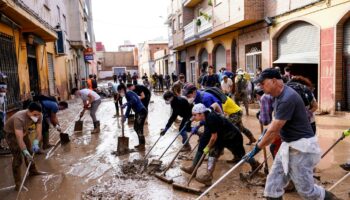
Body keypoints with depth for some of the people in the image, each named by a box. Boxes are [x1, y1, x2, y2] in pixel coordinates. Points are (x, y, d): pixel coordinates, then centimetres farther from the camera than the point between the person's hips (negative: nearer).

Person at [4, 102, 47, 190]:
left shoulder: (38, 116, -25)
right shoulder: (19, 118, -42)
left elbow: (39, 132, -24)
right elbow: (19, 139, -46)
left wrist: (35, 143, -41)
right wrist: (26, 153, -50)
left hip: (24, 132, 6)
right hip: (11, 133, -6)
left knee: (30, 151, 16)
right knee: (18, 157, -13)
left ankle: (33, 171, 39)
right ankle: (18, 183, -5)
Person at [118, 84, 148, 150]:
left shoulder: (129, 93, -12)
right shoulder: (127, 95, 16)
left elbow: (134, 100, -32)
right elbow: (129, 107, 20)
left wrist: (126, 104, -26)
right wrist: (125, 116, 17)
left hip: (142, 112, -10)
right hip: (138, 112, 10)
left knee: (139, 128, -5)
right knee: (136, 127, 17)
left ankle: (142, 146, 5)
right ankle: (141, 144, 28)